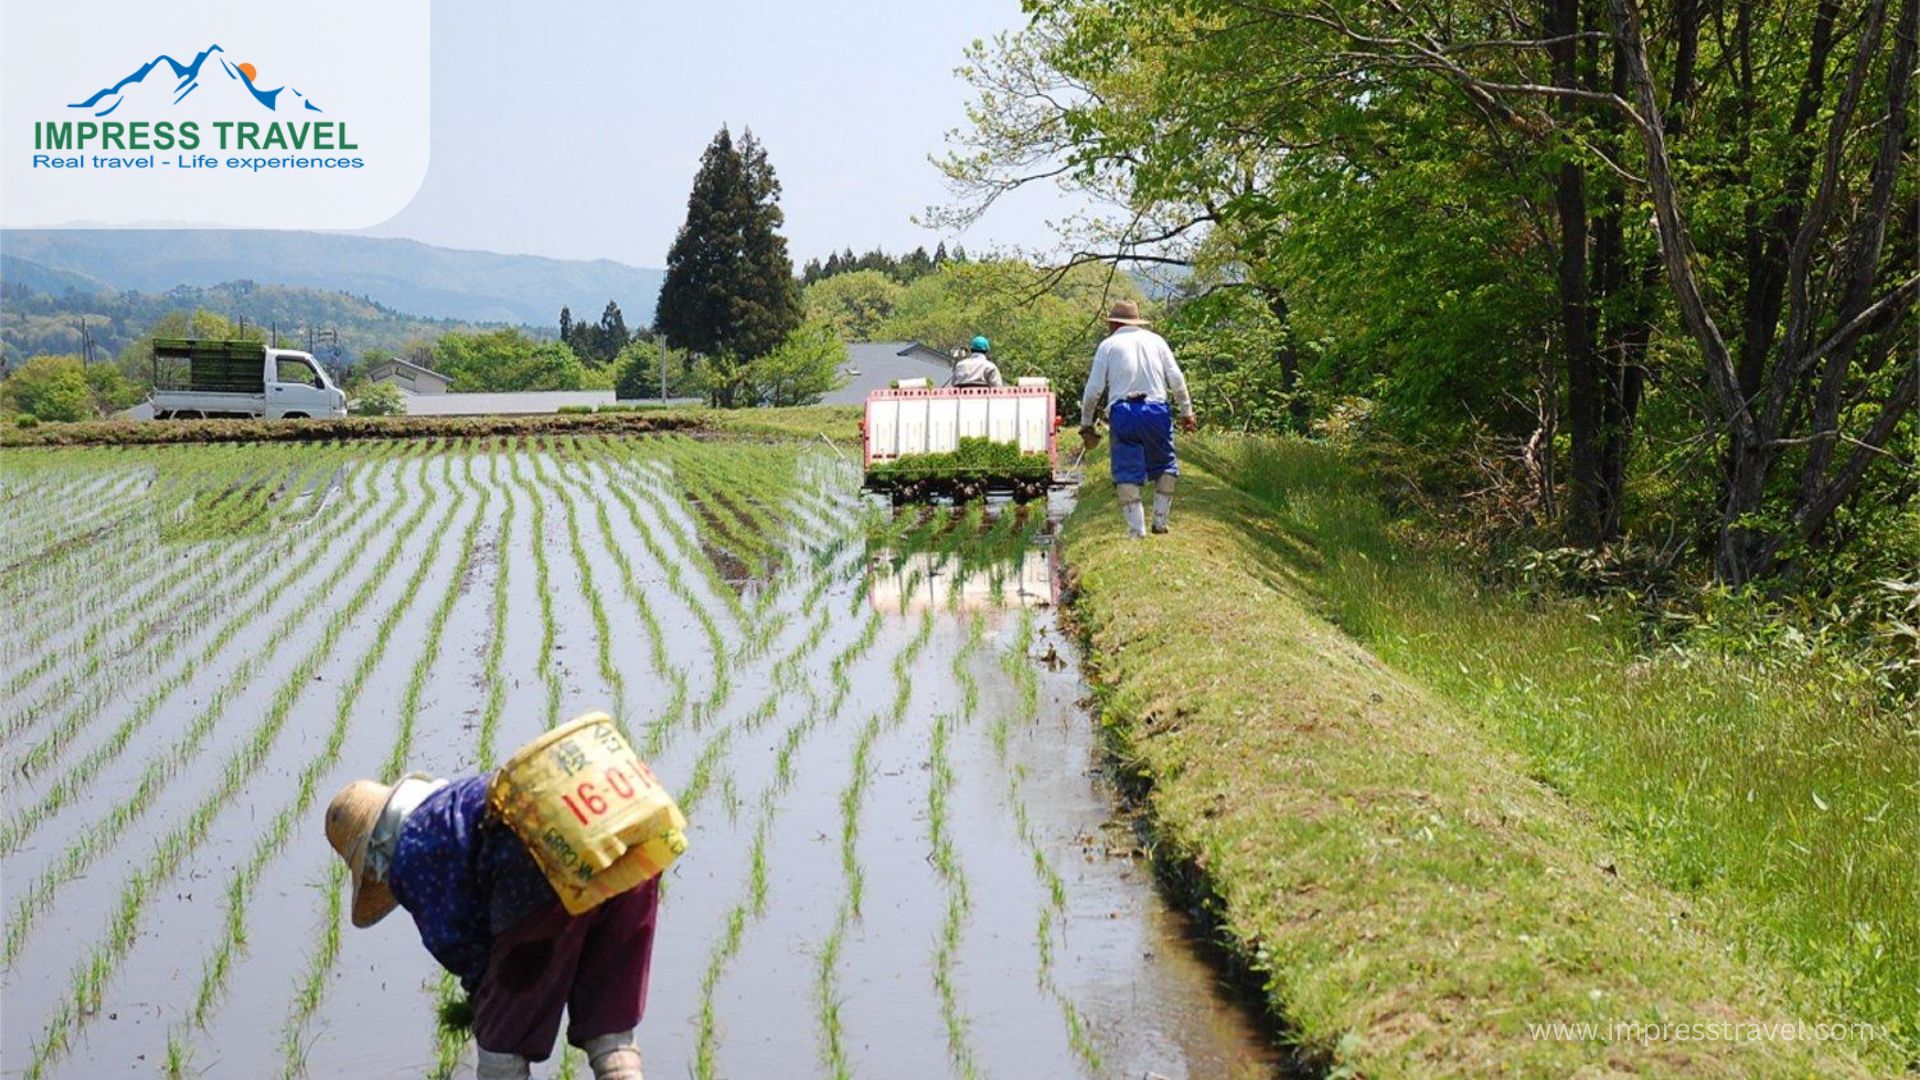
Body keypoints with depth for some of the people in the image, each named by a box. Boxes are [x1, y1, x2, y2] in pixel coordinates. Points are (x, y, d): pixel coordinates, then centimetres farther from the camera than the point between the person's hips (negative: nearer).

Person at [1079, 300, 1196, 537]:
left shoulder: (1108, 345, 7)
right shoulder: (1155, 340, 13)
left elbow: (1094, 388, 3)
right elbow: (1176, 379, 8)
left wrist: (1086, 422, 11)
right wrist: (1186, 411, 14)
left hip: (1122, 413, -2)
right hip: (1156, 409, 2)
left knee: (1127, 473, 0)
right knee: (1164, 467, 17)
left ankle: (1136, 529, -6)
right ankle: (1160, 520, 12)